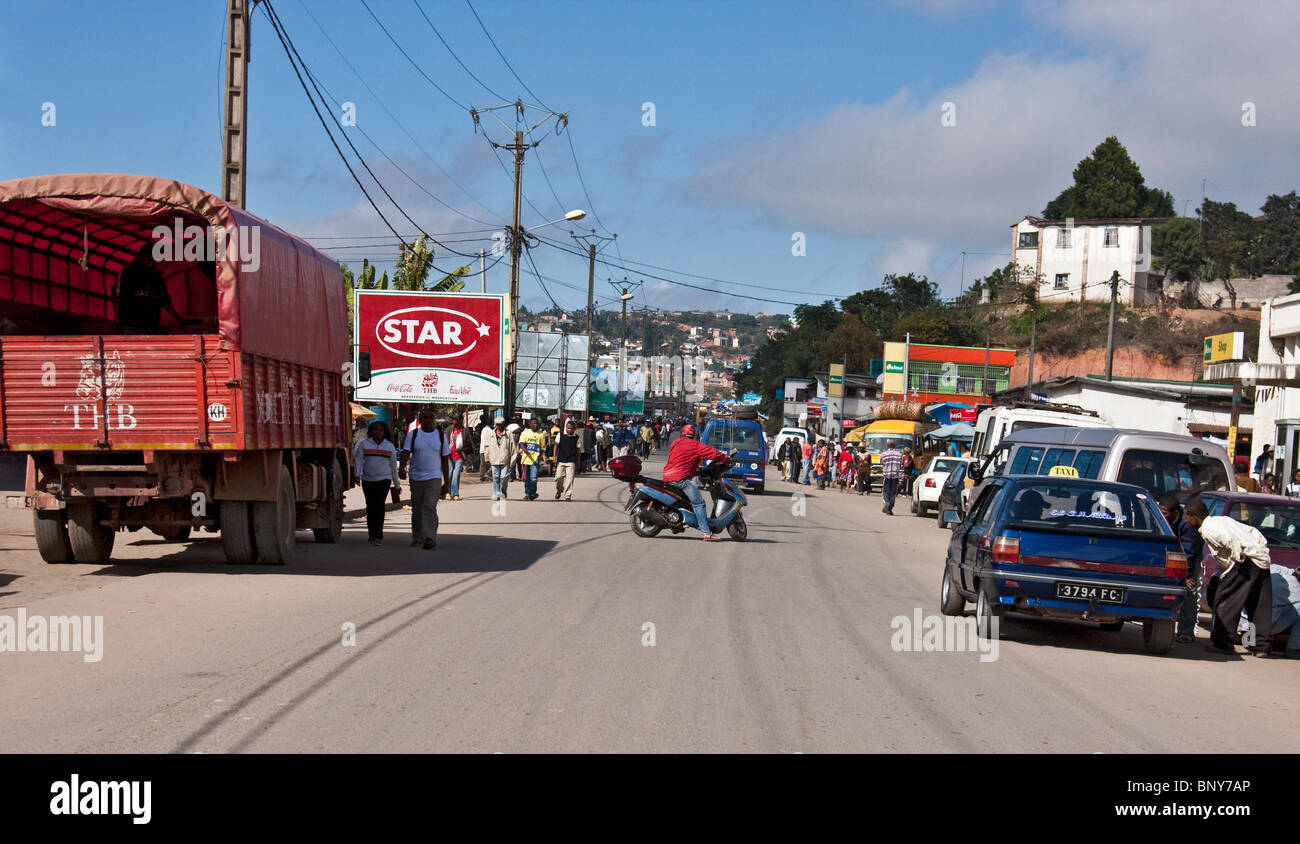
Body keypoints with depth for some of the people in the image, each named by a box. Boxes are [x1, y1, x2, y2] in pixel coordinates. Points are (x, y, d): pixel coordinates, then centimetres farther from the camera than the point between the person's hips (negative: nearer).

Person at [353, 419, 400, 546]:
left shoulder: (390, 446, 11)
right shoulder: (364, 444, 8)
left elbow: (393, 466, 15)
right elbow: (358, 459, 1)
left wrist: (397, 484, 17)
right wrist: (357, 474, -16)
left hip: (384, 479, -1)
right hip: (368, 480, 1)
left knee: (379, 505, -13)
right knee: (370, 507, 3)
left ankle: (378, 536, -16)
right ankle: (371, 534, 14)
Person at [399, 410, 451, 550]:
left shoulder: (441, 436, 4)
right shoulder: (413, 435, 3)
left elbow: (445, 459, 8)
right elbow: (406, 453, -5)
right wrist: (401, 468, -24)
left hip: (434, 477, -2)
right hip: (416, 477, 2)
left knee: (430, 507, -15)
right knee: (416, 509, 9)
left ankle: (430, 537, -21)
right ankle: (417, 537, 22)